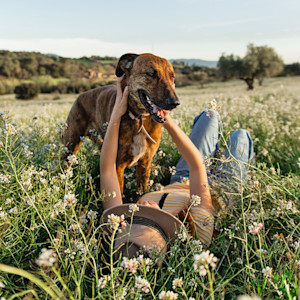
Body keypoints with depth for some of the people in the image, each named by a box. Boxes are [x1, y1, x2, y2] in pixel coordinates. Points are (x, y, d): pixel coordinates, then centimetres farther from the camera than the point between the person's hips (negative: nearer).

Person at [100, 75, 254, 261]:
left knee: (211, 115, 13)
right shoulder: (199, 235, -48)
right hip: (219, 195, -3)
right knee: (241, 136, 17)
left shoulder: (119, 232, -39)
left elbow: (106, 169, -37)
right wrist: (167, 121, -42)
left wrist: (116, 115, -38)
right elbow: (197, 165, -42)